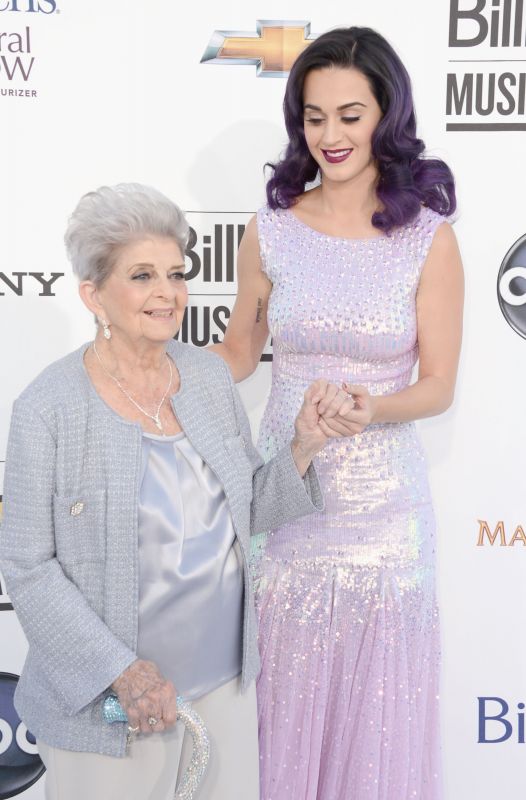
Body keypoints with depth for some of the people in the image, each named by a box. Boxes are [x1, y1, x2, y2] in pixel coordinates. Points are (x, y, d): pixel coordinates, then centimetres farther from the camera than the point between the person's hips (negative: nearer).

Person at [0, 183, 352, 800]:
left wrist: (303, 448, -10)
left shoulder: (209, 375, -1)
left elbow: (248, 511, 7)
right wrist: (122, 670, -18)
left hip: (225, 676, 5)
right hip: (107, 695, -5)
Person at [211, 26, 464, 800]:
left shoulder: (428, 238, -6)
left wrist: (373, 409, -23)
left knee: (378, 701, 11)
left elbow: (438, 384, -5)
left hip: (382, 498, -1)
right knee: (288, 697, 13)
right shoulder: (271, 229, -1)